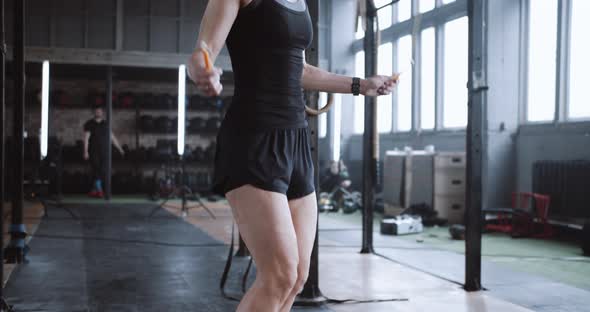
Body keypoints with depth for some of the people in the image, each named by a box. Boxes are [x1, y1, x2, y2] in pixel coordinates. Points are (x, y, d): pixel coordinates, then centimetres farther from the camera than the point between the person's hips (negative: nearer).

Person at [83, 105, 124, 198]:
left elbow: (112, 137, 16)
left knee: (103, 172, -1)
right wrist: (85, 151, -15)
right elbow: (86, 138, -5)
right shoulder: (89, 124, 2)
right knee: (96, 171, -7)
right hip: (93, 152, -3)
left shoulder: (106, 124, 12)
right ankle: (99, 190, -6)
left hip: (104, 152, 3)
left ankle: (94, 190, 9)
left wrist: (120, 148, 14)